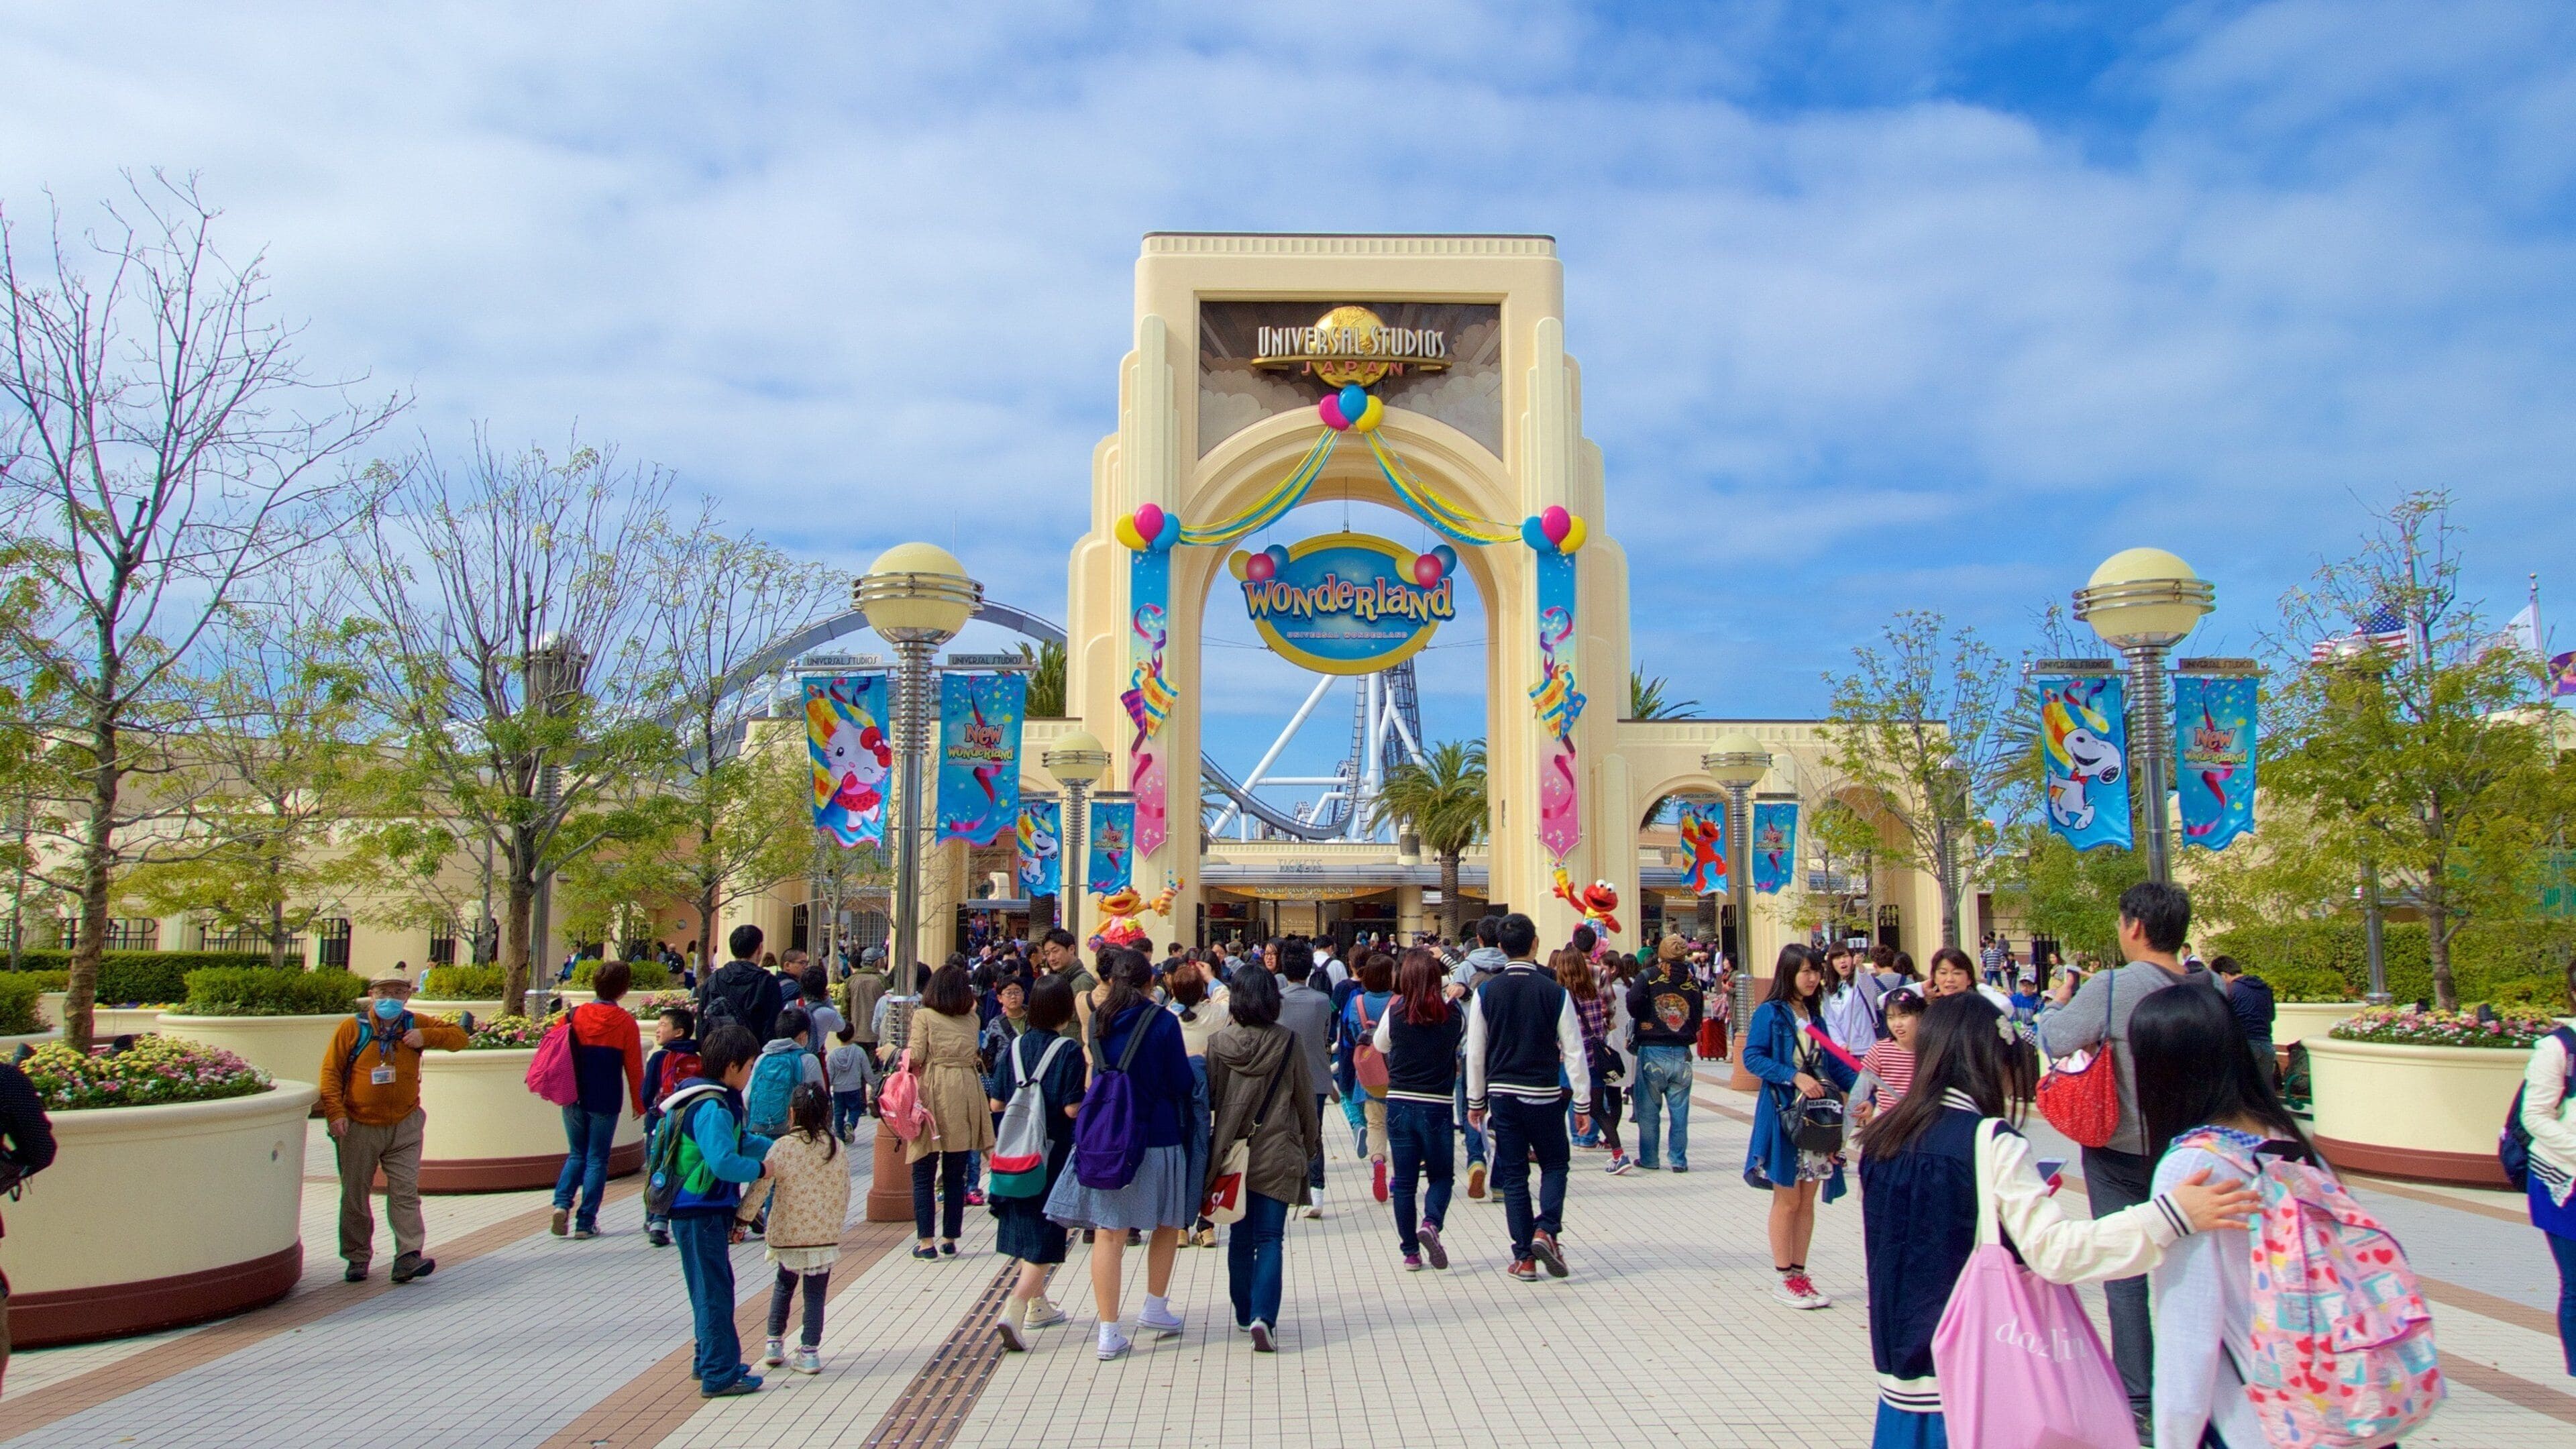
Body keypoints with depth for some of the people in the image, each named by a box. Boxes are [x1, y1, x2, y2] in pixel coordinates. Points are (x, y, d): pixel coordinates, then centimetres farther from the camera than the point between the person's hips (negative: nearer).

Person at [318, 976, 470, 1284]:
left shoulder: (416, 1026, 2)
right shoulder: (352, 1029, -5)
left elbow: (459, 1037, 4)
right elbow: (330, 1072, -4)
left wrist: (426, 1037, -14)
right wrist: (336, 1112, -15)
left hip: (404, 1128, 1)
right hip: (359, 1128, 0)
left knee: (405, 1192, -6)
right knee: (355, 1195, 10)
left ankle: (408, 1258, -10)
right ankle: (357, 1259, 23)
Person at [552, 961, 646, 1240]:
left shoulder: (574, 1015, 0)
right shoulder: (625, 1021, -7)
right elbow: (634, 1067, -4)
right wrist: (639, 1102, 8)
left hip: (574, 1099, 3)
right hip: (606, 1102, -3)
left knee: (576, 1154, 18)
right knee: (597, 1159, 7)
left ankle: (562, 1203, -2)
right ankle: (585, 1222, 5)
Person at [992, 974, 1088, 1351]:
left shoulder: (1014, 1047, 2)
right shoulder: (1068, 1052, -14)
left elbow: (996, 1101, 4)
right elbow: (1073, 1109, -19)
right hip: (1053, 1154, -6)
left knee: (1026, 1229, 20)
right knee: (1046, 1238, -1)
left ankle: (1037, 1305, 33)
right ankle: (1013, 1312, -16)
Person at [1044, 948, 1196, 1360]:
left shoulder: (1099, 1020, 4)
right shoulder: (1163, 1022, -8)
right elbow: (1181, 1082, -6)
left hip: (1103, 1137, 3)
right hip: (1156, 1136, -3)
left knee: (1109, 1232, 4)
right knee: (1168, 1222, 19)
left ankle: (1109, 1331, 4)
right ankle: (1154, 1307, 25)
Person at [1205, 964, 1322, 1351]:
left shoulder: (1218, 1044, -5)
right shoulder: (1288, 1043, -8)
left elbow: (1206, 1096, 2)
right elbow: (1305, 1097, 1)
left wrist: (1213, 1146, 14)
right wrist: (1312, 1140, 16)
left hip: (1231, 1152, 2)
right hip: (1277, 1155, -2)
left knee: (1240, 1238, 15)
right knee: (1269, 1238, 0)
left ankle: (1245, 1315, 25)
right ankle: (1263, 1316, -14)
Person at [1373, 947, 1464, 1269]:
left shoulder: (1395, 1013, -7)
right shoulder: (1453, 1014, -7)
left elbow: (1379, 1046, 11)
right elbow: (1463, 1046, 12)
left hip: (1399, 1105, 1)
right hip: (1437, 1106, -1)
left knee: (1404, 1181, 10)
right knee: (1441, 1175, 14)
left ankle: (1411, 1251, 11)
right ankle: (1431, 1222, -13)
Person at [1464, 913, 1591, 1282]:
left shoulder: (1485, 993, -4)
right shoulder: (1555, 992, -8)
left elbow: (1475, 1052, 1)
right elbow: (1573, 1051, -6)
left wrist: (1476, 1101, 12)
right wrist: (1582, 1103, 2)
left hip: (1502, 1094, 2)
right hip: (1544, 1095, -1)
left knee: (1513, 1174, 8)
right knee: (1554, 1164, 17)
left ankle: (1524, 1257, 8)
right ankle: (1546, 1230, -4)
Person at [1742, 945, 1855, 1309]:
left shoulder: (1814, 1016, 12)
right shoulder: (1770, 1013, -7)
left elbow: (1833, 1063, 11)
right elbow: (1752, 1057, -14)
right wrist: (1794, 1077, -23)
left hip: (1817, 1115, 6)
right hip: (1783, 1114, -6)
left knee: (1807, 1201, 10)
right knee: (1787, 1200, 1)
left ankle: (1799, 1274, 18)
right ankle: (1784, 1278, 10)